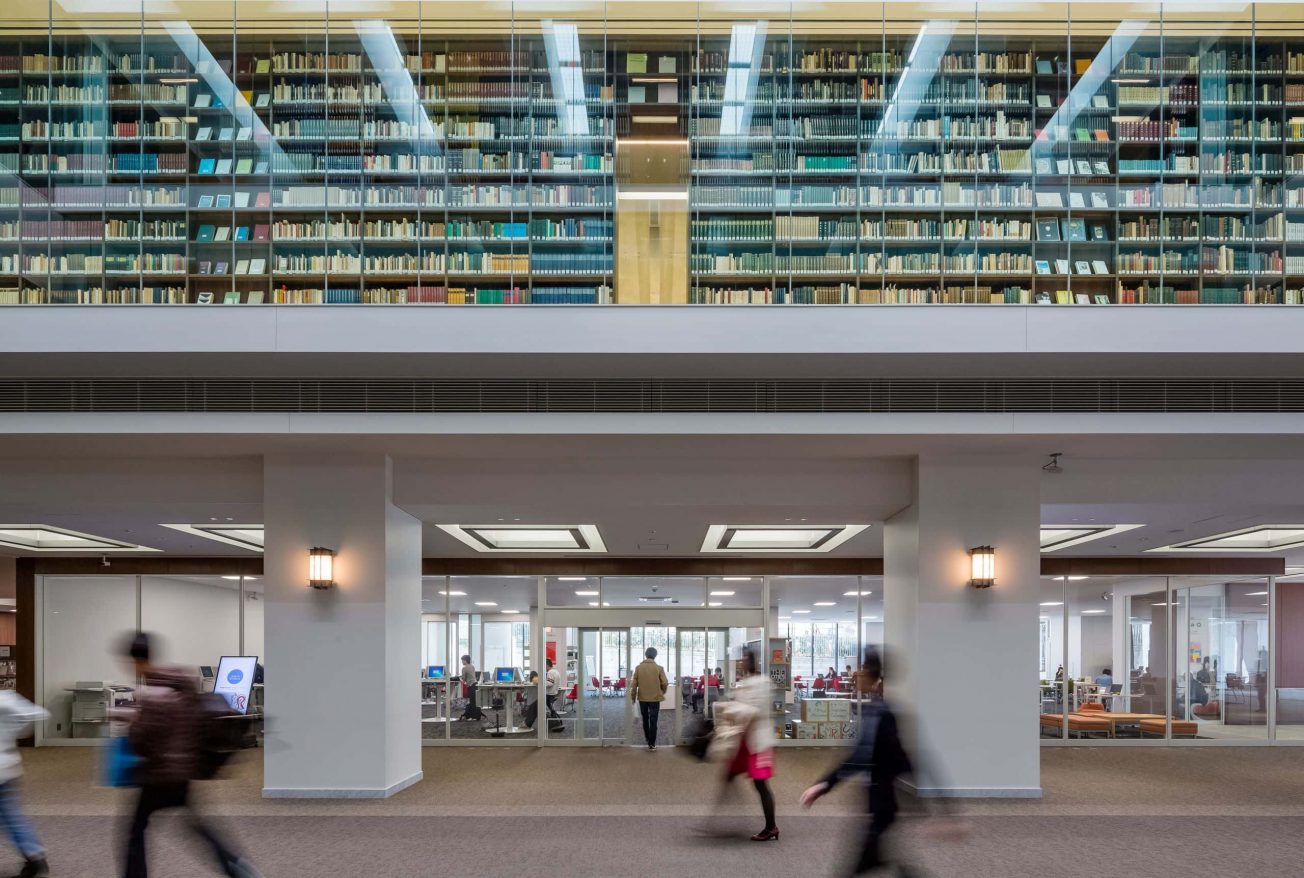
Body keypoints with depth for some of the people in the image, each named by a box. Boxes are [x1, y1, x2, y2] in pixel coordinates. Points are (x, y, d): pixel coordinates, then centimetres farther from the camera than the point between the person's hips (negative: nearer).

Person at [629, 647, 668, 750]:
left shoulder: (638, 667, -3)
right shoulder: (658, 668, -8)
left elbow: (634, 683, -2)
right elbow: (665, 683, -7)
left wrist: (633, 696, 9)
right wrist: (662, 692, 13)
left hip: (642, 698, 2)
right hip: (655, 698, -2)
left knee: (645, 719, 19)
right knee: (653, 721, 1)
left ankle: (648, 740, 32)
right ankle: (652, 744, -1)